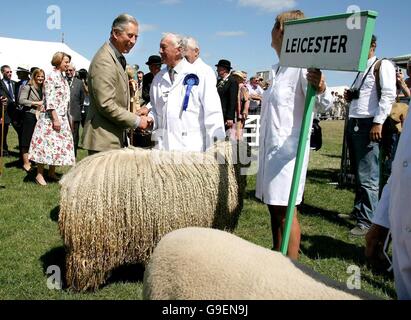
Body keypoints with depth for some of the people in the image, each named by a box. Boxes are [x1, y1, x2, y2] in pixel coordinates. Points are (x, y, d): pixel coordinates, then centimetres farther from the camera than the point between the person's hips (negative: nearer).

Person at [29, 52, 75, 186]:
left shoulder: (63, 78, 14)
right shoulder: (51, 77, -11)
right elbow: (50, 100, -18)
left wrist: (63, 119, 15)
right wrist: (55, 119, -22)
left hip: (62, 117, 8)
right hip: (51, 117, -8)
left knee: (58, 144, 10)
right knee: (46, 143, -5)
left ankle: (52, 173, 18)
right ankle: (39, 174, 2)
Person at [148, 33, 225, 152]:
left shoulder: (199, 75, -1)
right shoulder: (158, 78, 13)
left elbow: (213, 114, -5)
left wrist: (215, 148, -9)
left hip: (191, 148, -4)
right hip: (163, 147, 4)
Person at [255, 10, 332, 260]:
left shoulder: (302, 67, -14)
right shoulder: (277, 70, 14)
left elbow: (324, 103, -28)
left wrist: (321, 89, -48)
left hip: (288, 148, -9)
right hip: (270, 148, 9)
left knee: (286, 211, -5)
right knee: (274, 209, 14)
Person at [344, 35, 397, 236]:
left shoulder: (382, 65, -3)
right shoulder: (361, 70, 22)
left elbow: (389, 95, -14)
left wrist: (378, 122, -21)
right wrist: (350, 97, 9)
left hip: (368, 124, -9)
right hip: (353, 123, 9)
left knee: (367, 176, -8)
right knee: (358, 173, 14)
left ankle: (367, 221, -4)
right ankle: (358, 211, 25)